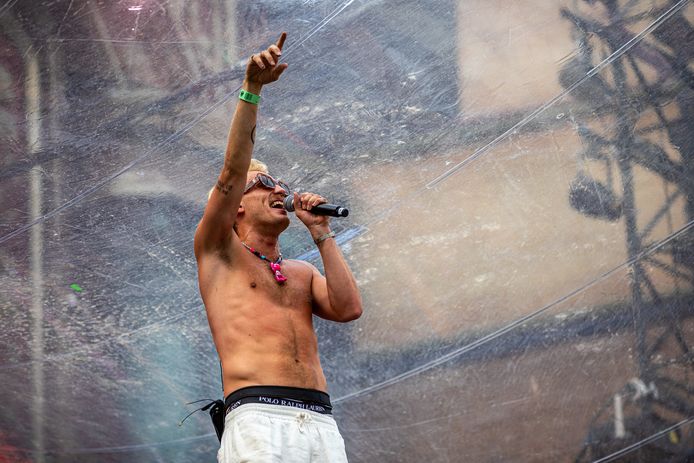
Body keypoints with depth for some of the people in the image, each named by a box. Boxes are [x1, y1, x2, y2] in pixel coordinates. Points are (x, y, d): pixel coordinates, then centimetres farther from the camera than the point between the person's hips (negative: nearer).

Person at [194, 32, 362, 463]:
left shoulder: (303, 273, 28)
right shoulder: (218, 252, 16)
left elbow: (349, 309, 10)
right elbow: (232, 170, 2)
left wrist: (322, 233, 13)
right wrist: (251, 90, -6)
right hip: (259, 419, -5)